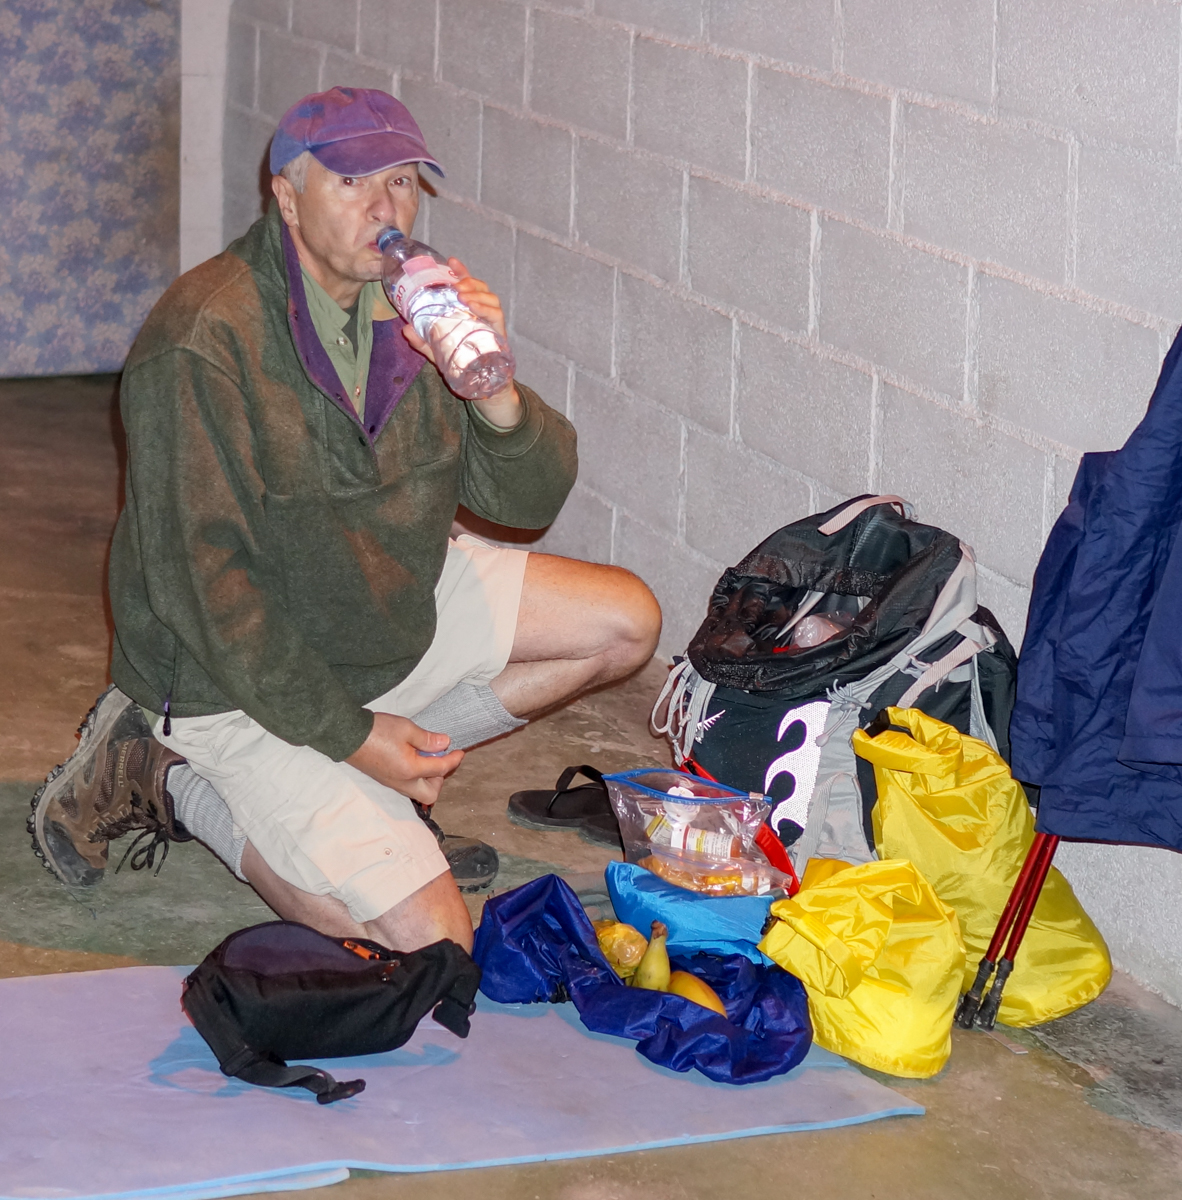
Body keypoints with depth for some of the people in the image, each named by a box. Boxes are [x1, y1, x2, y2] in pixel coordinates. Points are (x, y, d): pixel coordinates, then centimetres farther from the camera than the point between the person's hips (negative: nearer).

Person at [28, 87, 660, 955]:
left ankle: (382, 793, 7)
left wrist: (493, 387, -25)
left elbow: (529, 500, -3)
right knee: (426, 938, -15)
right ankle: (178, 782, 3)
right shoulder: (202, 340, -25)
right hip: (243, 674, -8)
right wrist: (347, 733, -24)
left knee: (626, 622, 2)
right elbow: (201, 577, -25)